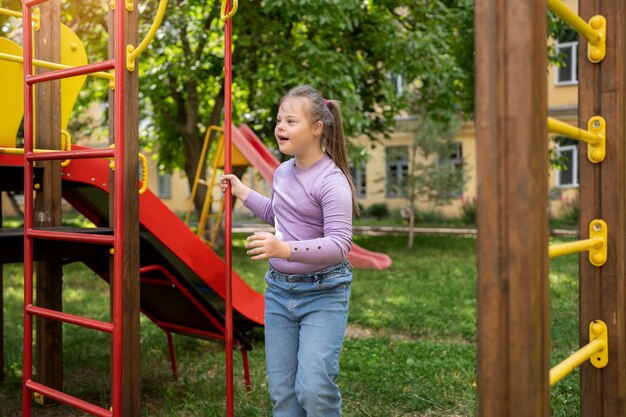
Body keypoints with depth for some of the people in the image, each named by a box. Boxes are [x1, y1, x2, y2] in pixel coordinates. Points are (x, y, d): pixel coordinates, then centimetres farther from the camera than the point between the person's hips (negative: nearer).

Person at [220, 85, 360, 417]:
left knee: (313, 388, -13)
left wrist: (285, 249, -38)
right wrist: (242, 193, 21)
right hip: (279, 289, 7)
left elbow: (339, 244, -26)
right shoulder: (283, 171, 5)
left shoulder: (331, 180, -18)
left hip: (323, 293, -7)